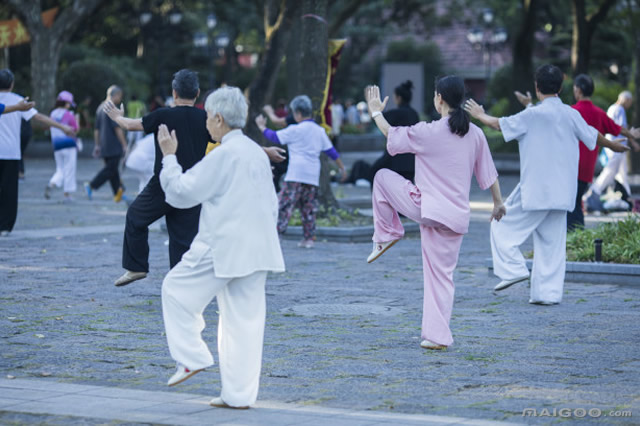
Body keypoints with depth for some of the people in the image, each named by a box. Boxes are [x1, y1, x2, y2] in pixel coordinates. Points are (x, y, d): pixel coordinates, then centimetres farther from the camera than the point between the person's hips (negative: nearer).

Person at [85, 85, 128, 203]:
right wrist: (124, 145, -12)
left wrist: (97, 145, 23)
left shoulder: (100, 108, 14)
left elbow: (96, 129, 18)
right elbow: (117, 128, -16)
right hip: (114, 146, -9)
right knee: (111, 169, -6)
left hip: (104, 146, 9)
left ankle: (118, 193, 13)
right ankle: (91, 185, -14)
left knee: (112, 169, 11)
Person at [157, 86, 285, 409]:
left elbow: (181, 193, -10)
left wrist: (169, 156, 1)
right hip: (258, 249, 8)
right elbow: (271, 204, 20)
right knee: (245, 320, 8)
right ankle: (239, 394, 10)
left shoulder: (223, 155, -13)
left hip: (224, 248, -8)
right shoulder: (257, 153, 14)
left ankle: (192, 358, 6)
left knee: (177, 289, 10)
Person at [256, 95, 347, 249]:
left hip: (296, 175, -6)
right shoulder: (319, 131, 13)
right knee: (309, 207, 11)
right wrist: (342, 167, 28)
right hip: (313, 177, 6)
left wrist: (261, 126, 16)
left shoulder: (296, 130, -6)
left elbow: (275, 137, 1)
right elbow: (331, 150, 18)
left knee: (284, 203, -8)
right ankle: (309, 238, 9)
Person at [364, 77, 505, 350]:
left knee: (383, 177, 18)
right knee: (441, 275, 12)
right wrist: (498, 202, 25)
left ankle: (387, 234, 24)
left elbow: (391, 135, 3)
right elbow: (488, 173, 10)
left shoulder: (428, 132, -12)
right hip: (456, 216, 5)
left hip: (426, 208, -5)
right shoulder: (475, 135, 2)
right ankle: (437, 335, 9)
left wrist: (375, 112, 21)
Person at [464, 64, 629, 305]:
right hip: (562, 192, 6)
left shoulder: (534, 115, -12)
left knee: (503, 226, 7)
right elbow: (593, 137, 20)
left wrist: (480, 115, 19)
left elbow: (501, 124, -1)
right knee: (552, 243, 9)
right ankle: (548, 292, 8)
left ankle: (513, 269, -4)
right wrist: (614, 146, 41)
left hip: (535, 191, -6)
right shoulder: (572, 115, 5)